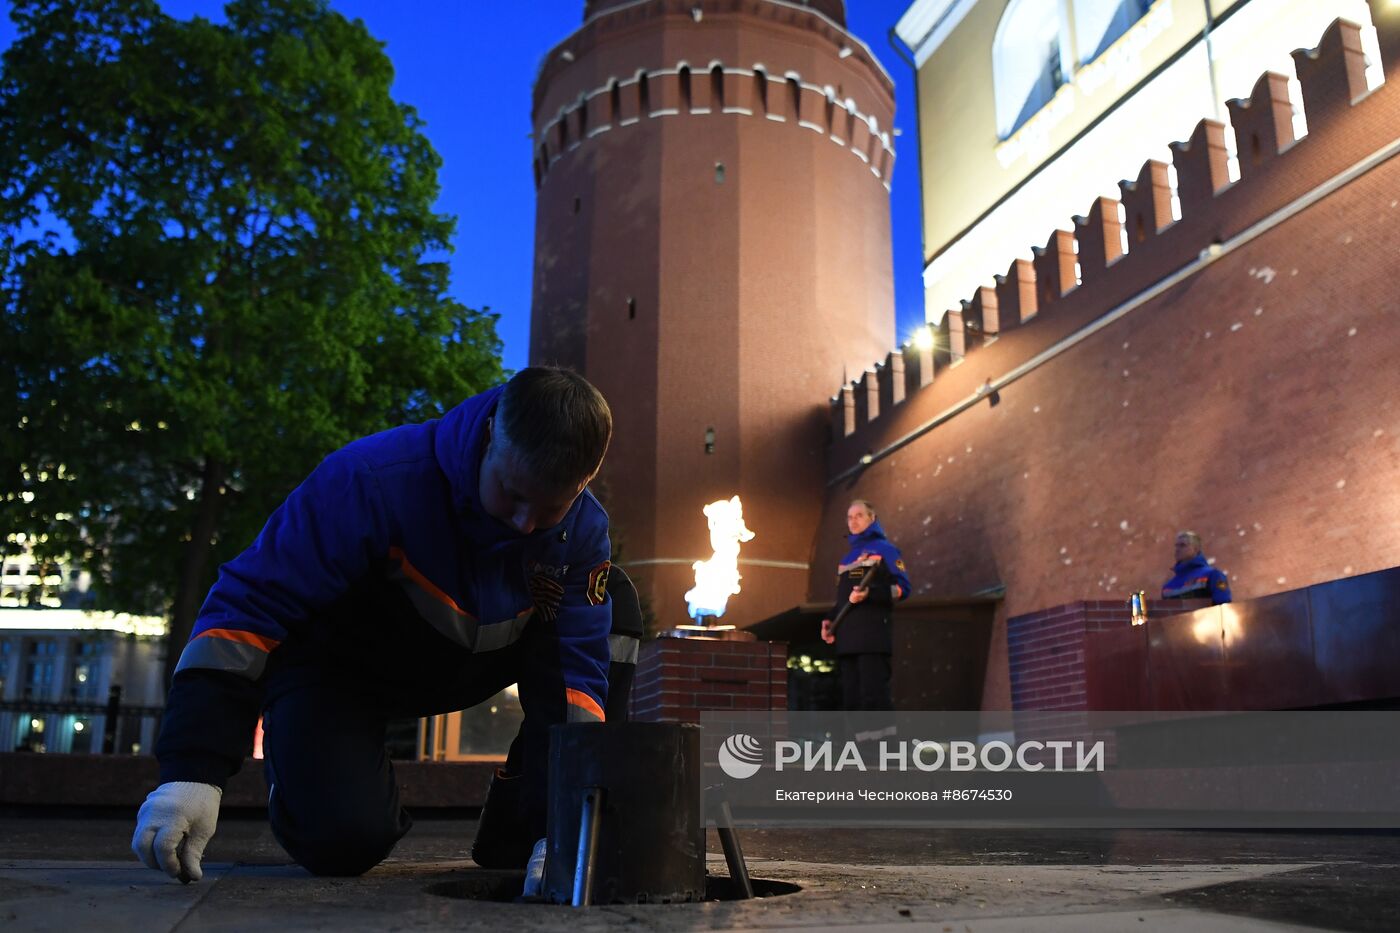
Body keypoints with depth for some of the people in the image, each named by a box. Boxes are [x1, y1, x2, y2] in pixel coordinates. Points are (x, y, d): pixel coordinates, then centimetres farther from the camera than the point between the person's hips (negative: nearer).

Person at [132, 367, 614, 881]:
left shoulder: (584, 531, -21)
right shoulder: (373, 479, -35)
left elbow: (574, 666, -21)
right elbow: (244, 608, -33)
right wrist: (192, 773, -37)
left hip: (460, 666, 4)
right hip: (337, 667, -4)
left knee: (614, 615, -17)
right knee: (345, 840, -27)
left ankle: (528, 811, 0)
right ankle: (294, 761, 10)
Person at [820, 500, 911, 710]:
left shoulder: (884, 549, 5)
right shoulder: (847, 558, 26)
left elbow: (902, 588, -4)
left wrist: (870, 593, -19)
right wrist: (829, 620, 11)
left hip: (873, 634, -7)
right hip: (847, 637, 7)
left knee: (874, 695, -14)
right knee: (851, 697, 4)